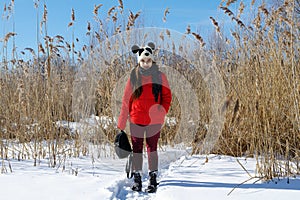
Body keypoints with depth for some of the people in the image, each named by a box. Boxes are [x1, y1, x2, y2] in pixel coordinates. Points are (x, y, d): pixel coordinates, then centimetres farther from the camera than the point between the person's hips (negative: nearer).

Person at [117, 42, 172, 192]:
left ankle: (153, 178, 17)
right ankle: (137, 178, 20)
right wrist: (121, 123, -2)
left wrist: (162, 111, -9)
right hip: (136, 120, 1)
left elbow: (167, 96, 8)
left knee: (152, 148, 7)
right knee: (137, 148, 8)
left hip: (154, 120, -1)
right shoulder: (133, 77, 0)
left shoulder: (160, 76, 0)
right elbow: (126, 100, 1)